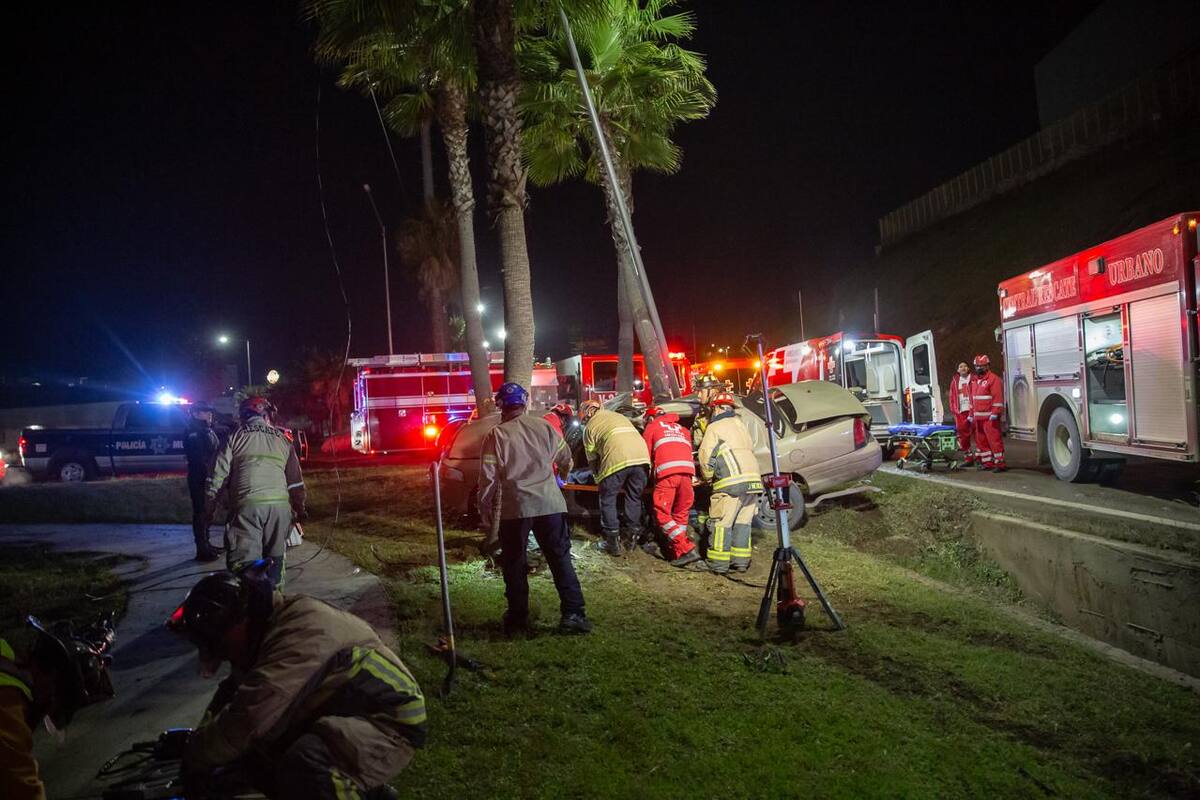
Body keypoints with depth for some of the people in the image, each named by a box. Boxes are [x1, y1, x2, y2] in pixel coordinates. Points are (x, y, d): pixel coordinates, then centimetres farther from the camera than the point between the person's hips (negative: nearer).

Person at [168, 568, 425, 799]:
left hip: (385, 721, -10)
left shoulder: (301, 630, -26)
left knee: (303, 768, -35)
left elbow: (247, 718, -29)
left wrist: (196, 757, -13)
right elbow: (233, 690, 18)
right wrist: (198, 742, 6)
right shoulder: (268, 624, 6)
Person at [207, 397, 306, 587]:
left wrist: (209, 509, 12)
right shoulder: (282, 439, 17)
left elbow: (218, 476, 5)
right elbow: (295, 480, 18)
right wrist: (300, 509, 27)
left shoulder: (235, 437, 9)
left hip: (247, 504, -3)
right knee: (275, 559, 15)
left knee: (244, 563, -4)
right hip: (280, 504, 3)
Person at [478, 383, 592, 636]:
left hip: (515, 508, -2)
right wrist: (562, 472, 39)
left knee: (514, 563, 11)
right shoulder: (543, 426, 5)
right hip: (550, 503, 2)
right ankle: (572, 613, 2)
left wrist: (484, 509, 7)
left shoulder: (496, 435, -4)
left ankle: (518, 617, 16)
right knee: (560, 558, 8)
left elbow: (488, 476, -5)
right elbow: (565, 459, 16)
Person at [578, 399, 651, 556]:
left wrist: (598, 477, 35)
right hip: (641, 454, 5)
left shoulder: (590, 426, 19)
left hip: (617, 459, -5)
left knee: (608, 499, 9)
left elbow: (592, 458, 20)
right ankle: (632, 536, 21)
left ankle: (613, 542, 7)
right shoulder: (619, 416, 35)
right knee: (634, 497, 18)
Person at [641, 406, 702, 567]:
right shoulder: (682, 429, 34)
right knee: (681, 514, 13)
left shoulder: (652, 427, 22)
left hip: (667, 472, -5)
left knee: (662, 514, -3)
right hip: (687, 471, 5)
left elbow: (646, 454, 18)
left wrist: (649, 475, 31)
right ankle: (677, 551, 9)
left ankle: (687, 549, -14)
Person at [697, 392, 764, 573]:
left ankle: (719, 563, 2)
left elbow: (706, 457, -3)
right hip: (754, 480, 7)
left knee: (721, 523, 1)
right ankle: (741, 561, 15)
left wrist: (707, 477, 14)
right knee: (742, 522, 14)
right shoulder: (740, 424, 23)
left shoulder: (714, 427, 2)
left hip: (732, 483, -7)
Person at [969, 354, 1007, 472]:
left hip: (990, 417, -9)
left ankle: (1000, 463, -8)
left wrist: (995, 413, -21)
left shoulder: (993, 378, -7)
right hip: (978, 417, 9)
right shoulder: (974, 380, 19)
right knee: (981, 440, 11)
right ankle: (987, 462, 18)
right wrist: (971, 415, 21)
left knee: (994, 439, -9)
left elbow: (998, 397, -15)